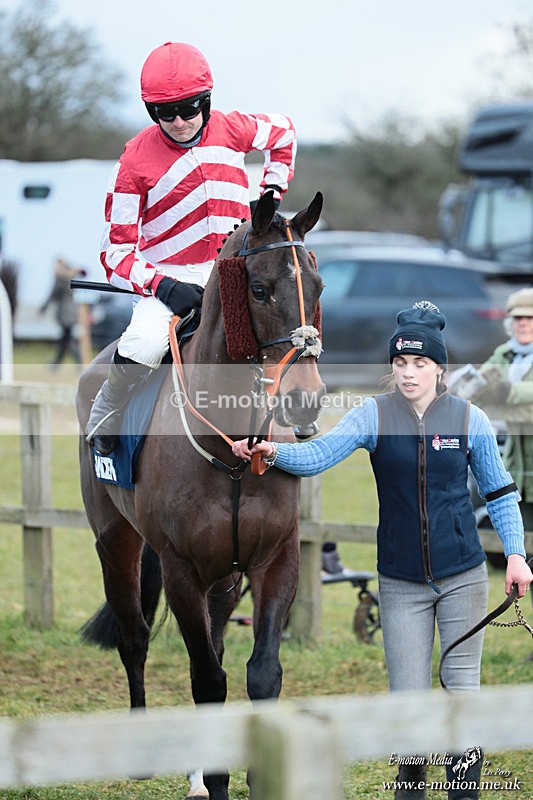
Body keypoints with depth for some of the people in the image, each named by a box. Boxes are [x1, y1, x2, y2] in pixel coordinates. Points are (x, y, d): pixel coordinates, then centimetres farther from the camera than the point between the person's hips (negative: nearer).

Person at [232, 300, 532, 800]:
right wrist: (275, 452, -39)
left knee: (462, 688, 3)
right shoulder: (374, 416, -4)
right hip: (400, 583, 0)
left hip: (463, 576, 0)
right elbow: (320, 453, -19)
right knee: (408, 699, 2)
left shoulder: (470, 420, -2)